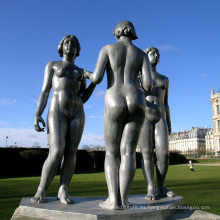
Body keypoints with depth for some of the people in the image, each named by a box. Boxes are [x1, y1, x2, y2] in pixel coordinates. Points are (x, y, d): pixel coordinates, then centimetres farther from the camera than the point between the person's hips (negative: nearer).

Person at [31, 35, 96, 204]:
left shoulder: (81, 72, 22)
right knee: (56, 154, -16)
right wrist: (37, 115, -9)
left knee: (71, 153, -5)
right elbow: (45, 92, 4)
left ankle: (63, 192, 1)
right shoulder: (52, 65, 14)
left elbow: (84, 98, 16)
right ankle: (41, 191, 1)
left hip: (77, 113, 4)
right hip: (57, 112, -3)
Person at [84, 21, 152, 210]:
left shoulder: (107, 49, 10)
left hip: (115, 104, -2)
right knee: (128, 153, 2)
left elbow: (97, 78, -2)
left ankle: (113, 200, -6)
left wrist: (88, 74, 23)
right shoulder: (142, 54, 16)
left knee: (111, 153, 6)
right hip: (136, 104, 2)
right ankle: (123, 199, -7)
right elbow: (148, 85, 3)